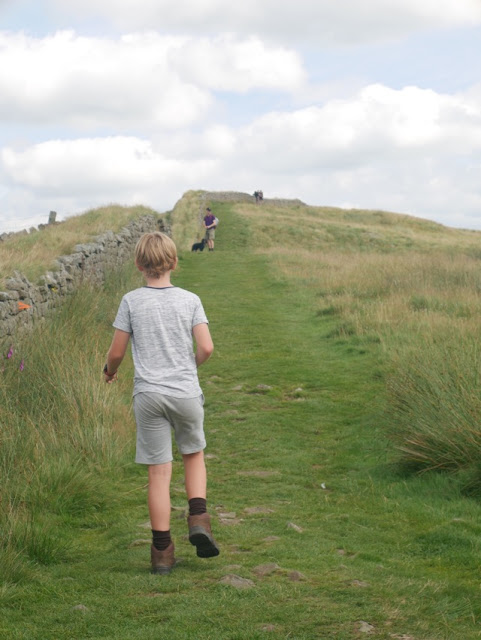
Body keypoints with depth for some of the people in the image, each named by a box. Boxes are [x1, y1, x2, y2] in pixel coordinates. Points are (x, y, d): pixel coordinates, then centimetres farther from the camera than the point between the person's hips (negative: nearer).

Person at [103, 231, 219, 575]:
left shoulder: (131, 301, -2)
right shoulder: (190, 300, -1)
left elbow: (117, 352, 0)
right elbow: (206, 347, -6)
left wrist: (110, 371, 22)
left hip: (148, 394, 0)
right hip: (186, 392, 1)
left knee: (159, 471, 2)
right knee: (194, 455, 22)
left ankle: (162, 550, 6)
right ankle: (198, 518, 4)